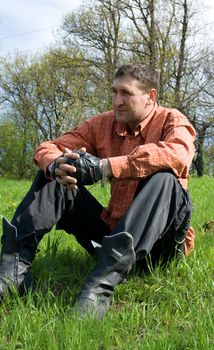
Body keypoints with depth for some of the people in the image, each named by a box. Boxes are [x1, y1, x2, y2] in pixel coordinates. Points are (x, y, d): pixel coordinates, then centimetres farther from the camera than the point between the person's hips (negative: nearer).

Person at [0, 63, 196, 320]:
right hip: (111, 229, 4)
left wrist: (103, 167, -32)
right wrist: (57, 166, -25)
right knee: (54, 177, -4)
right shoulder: (102, 124, 5)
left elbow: (178, 155, -32)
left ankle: (103, 283, -43)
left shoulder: (172, 121, -7)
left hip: (158, 240, -4)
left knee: (164, 179, -32)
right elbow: (46, 149, 1)